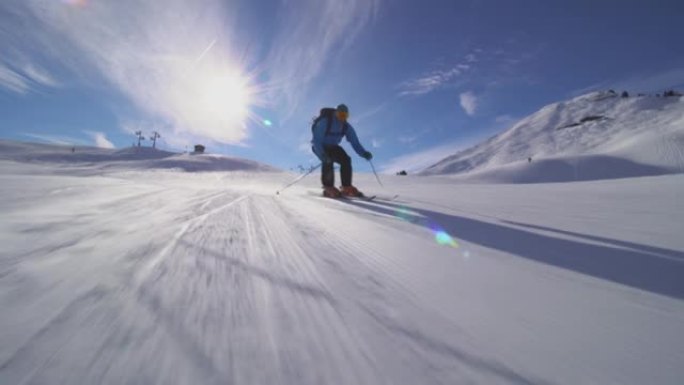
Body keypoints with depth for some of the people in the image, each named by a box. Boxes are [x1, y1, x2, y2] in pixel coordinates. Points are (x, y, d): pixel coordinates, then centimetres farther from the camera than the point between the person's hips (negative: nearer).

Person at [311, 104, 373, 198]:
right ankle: (328, 188, -21)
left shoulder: (347, 127, -11)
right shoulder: (324, 122, -26)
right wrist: (322, 155, -47)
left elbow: (355, 143, -13)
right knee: (328, 161, -32)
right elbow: (317, 141, -31)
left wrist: (364, 153, -31)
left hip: (332, 146, 5)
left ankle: (347, 187, -11)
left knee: (346, 159, -18)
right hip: (320, 146, -5)